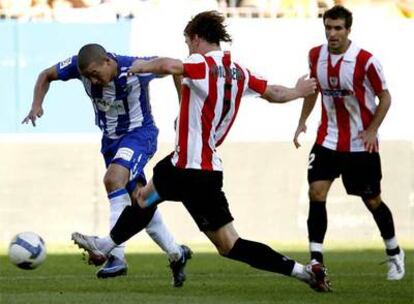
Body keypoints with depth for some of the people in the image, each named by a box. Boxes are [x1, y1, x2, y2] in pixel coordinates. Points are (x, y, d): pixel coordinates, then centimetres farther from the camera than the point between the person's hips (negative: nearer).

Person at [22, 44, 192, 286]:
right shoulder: (80, 66, -15)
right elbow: (46, 75, 2)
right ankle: (176, 253, 23)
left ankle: (116, 255, -33)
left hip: (140, 133, -6)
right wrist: (37, 105, -15)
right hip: (111, 138, 6)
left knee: (114, 179, -30)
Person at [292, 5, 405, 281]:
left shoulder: (365, 61, -17)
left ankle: (394, 253, 30)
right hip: (329, 140, 3)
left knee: (373, 200, 8)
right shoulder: (316, 56, -2)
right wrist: (303, 120, 9)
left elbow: (385, 97, -7)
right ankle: (316, 261, -11)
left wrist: (372, 130, -16)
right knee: (316, 193, -13)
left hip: (361, 143, -3)